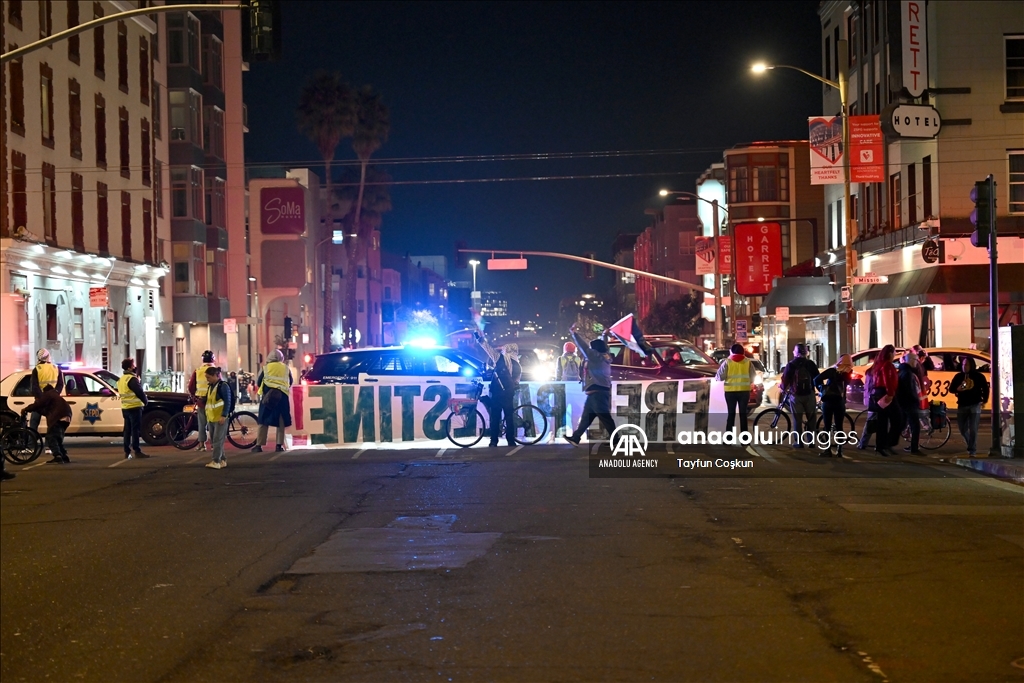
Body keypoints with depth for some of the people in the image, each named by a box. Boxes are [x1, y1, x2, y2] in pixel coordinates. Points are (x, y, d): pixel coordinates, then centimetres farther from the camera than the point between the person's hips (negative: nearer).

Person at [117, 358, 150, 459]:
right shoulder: (132, 379, -15)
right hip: (134, 407, -8)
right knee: (135, 429, -7)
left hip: (125, 408, 9)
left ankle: (127, 452, 9)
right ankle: (137, 451, -8)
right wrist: (146, 401, 0)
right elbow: (139, 392, -16)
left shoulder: (121, 379, 15)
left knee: (127, 430, 9)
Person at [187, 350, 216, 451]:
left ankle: (201, 444, 7)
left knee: (202, 423, 8)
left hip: (200, 400, 2)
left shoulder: (197, 371, 1)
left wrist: (194, 397, 15)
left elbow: (191, 387, 2)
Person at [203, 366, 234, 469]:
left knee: (218, 440, -11)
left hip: (220, 418, -9)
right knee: (213, 441, 10)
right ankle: (222, 460, 16)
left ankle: (216, 461, -14)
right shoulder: (210, 386, 15)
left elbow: (228, 402, -14)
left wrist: (224, 415, -20)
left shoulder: (223, 386, -10)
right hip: (211, 418, 9)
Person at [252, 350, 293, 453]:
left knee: (263, 421, 3)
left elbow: (259, 382, 8)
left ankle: (259, 445, -1)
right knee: (281, 421, 7)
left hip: (268, 395, -1)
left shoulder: (266, 368, 4)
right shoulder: (286, 368, 9)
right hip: (282, 395, 1)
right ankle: (279, 445, 3)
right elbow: (290, 382, 17)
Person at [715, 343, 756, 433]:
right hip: (744, 390, 1)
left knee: (731, 414, 3)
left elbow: (720, 376, -5)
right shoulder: (747, 362, 4)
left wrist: (716, 378, 16)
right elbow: (753, 376, 7)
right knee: (743, 414, 6)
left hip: (730, 391, -1)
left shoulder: (727, 362, -2)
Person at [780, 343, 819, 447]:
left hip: (796, 395, -1)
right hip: (809, 395, 1)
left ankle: (799, 442, 2)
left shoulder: (791, 365, -3)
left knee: (797, 420, 4)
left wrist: (783, 388, 18)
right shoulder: (811, 364, 1)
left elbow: (785, 379, -2)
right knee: (811, 419, 12)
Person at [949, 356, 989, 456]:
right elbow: (951, 388, 5)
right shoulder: (958, 376, 5)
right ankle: (971, 445, 30)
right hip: (962, 405, 3)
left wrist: (984, 400, 3)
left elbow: (985, 388, 8)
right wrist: (957, 389, -16)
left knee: (973, 429, -8)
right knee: (962, 429, 8)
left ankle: (973, 449, -3)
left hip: (975, 405, -3)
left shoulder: (978, 376, -1)